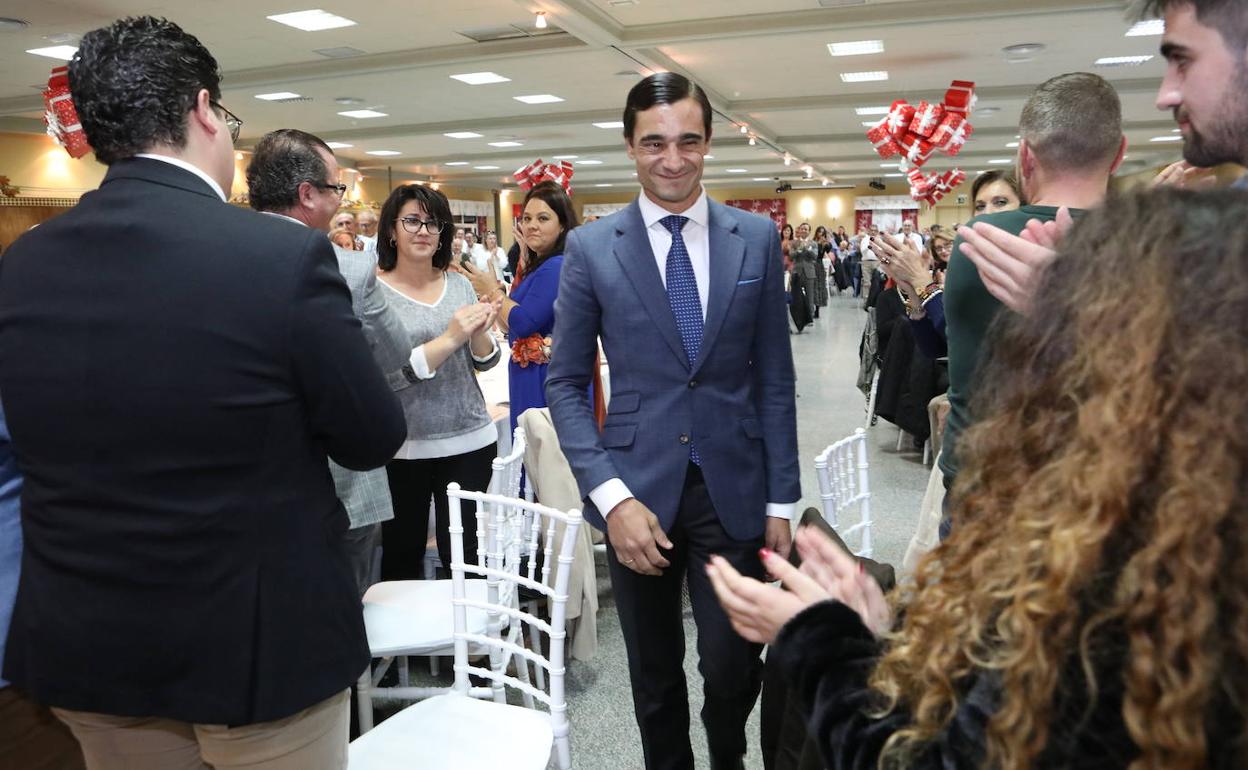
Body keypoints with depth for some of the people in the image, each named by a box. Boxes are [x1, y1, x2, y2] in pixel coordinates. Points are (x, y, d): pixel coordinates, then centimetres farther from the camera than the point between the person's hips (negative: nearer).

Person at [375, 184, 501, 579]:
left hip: (471, 441, 3)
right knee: (402, 558, 14)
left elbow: (486, 361, 8)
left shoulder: (459, 284, 6)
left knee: (464, 558, 11)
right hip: (403, 448, -3)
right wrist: (449, 339, -23)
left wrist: (478, 334, -14)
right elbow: (382, 374, -16)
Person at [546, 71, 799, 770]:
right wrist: (610, 496, -12)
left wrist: (782, 500, 1)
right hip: (637, 491, 0)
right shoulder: (590, 248, -1)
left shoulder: (758, 239, 3)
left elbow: (774, 379, 4)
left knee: (733, 666, 2)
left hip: (733, 491, 0)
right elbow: (566, 384, 0)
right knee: (655, 675, 14)